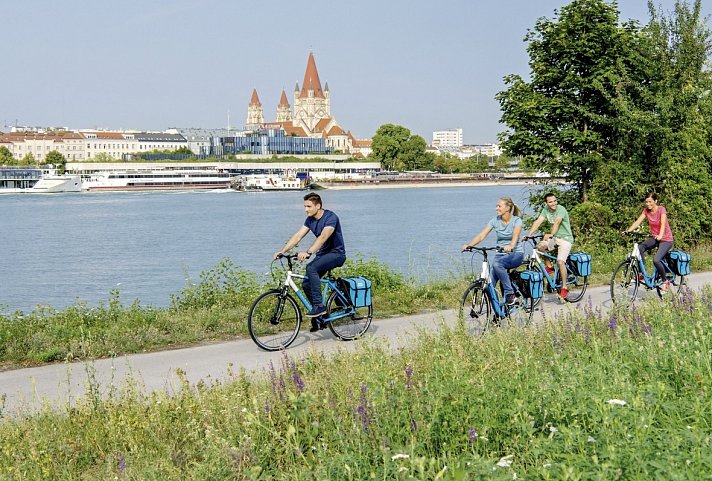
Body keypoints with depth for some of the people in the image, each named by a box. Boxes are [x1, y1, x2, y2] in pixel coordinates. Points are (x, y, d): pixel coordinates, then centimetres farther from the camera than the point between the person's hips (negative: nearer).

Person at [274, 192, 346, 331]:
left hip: (336, 253, -8)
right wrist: (282, 251, -11)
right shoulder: (310, 220, 4)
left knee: (311, 268, -32)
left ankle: (319, 306, -26)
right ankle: (320, 318, 9)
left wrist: (308, 252, -47)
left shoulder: (331, 218, -20)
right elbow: (297, 236, 0)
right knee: (306, 284, -3)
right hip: (322, 254, 8)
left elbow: (323, 237, -35)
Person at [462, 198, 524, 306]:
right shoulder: (495, 221, 2)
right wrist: (469, 245, -25)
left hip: (515, 254, -4)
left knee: (496, 264, -35)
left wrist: (510, 246, -50)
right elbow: (482, 235, -8)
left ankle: (510, 294, -26)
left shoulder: (516, 221, -8)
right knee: (489, 284, -18)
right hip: (500, 254, 4)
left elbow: (515, 236, -28)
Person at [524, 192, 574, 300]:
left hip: (565, 238, -6)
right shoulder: (546, 210, -1)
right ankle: (549, 267, 5)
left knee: (560, 261, -20)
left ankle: (564, 288, -8)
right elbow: (538, 221, -10)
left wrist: (551, 235, -50)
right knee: (540, 246, -17)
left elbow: (557, 222, -35)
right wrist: (528, 234, -23)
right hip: (554, 238, 6)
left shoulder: (561, 209, -19)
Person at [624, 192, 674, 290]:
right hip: (654, 238, 5)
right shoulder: (646, 210, -1)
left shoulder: (661, 209, -16)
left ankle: (665, 281, -2)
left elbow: (663, 224, -31)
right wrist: (628, 231, -29)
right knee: (639, 248, -26)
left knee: (656, 260, -26)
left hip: (666, 239, -5)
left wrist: (660, 236, -49)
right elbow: (638, 221, -12)